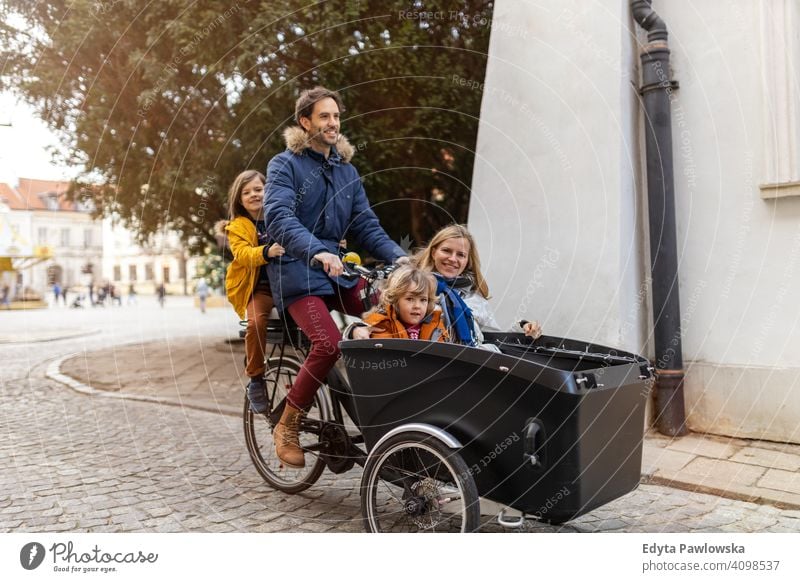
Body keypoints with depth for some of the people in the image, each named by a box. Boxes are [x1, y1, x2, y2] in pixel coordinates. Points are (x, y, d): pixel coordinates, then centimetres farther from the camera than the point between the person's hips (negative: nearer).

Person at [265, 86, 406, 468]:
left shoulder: (347, 171, 16)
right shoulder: (285, 165, -2)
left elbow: (365, 224, 10)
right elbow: (279, 217, -19)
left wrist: (398, 257, -7)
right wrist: (317, 251, -37)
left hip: (337, 269, 6)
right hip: (296, 271, -6)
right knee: (329, 343, -26)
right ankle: (287, 427, -5)